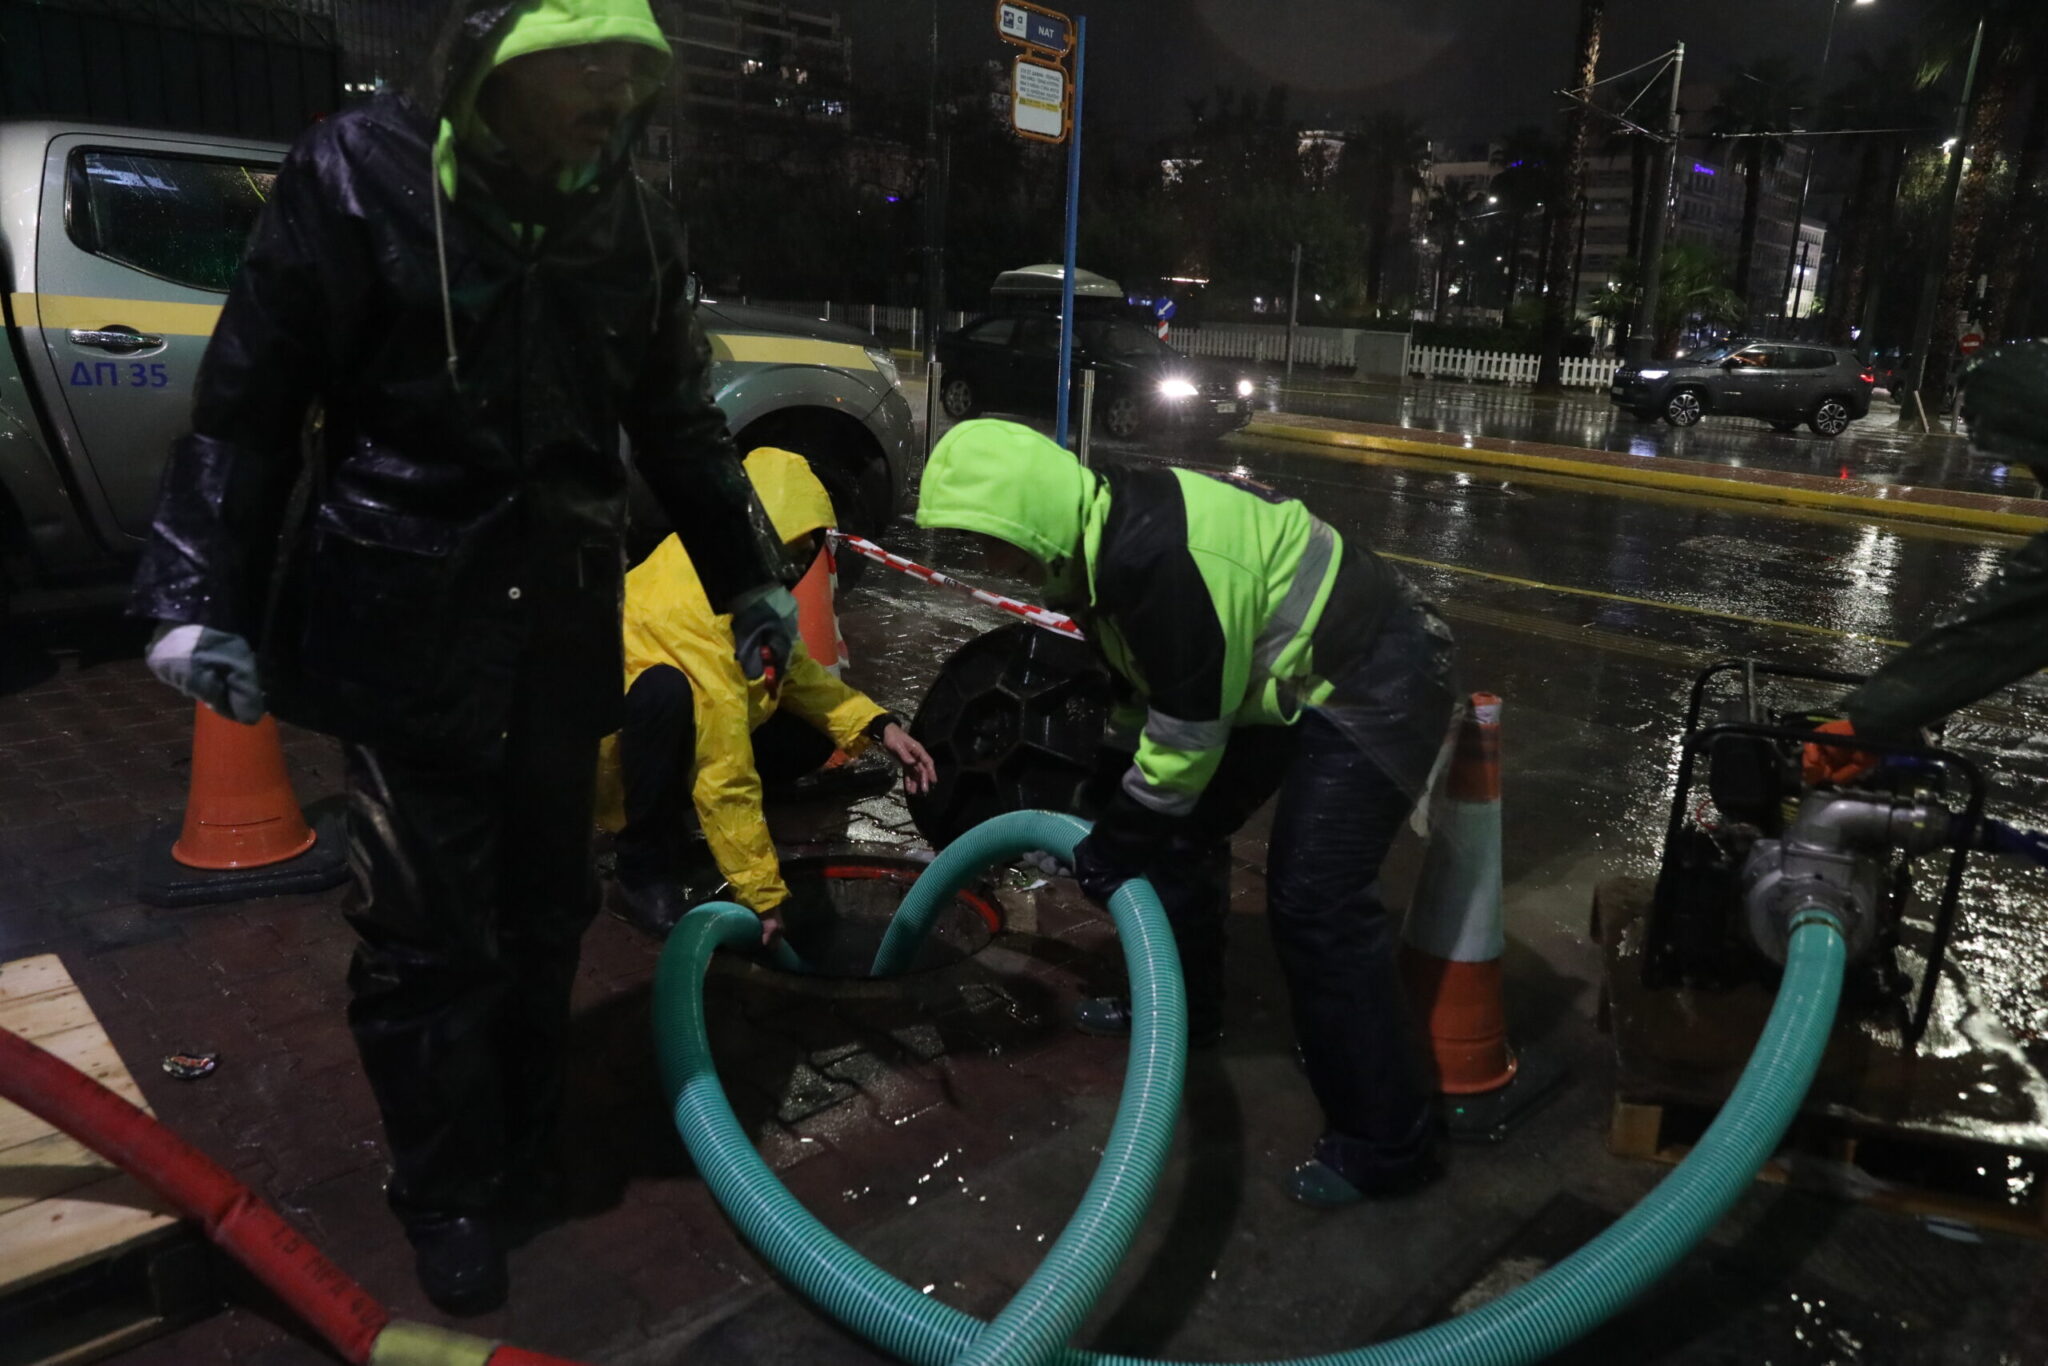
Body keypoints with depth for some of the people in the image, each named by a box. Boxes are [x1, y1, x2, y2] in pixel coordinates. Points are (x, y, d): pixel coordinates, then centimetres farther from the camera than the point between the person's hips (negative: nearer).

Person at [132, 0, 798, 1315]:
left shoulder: (635, 221, 4)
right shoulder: (360, 174, -9)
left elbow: (681, 420, 13)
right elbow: (250, 401, -7)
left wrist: (750, 574, 14)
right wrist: (202, 594, -10)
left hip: (564, 624, 5)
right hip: (407, 627, -4)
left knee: (547, 907, 15)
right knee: (430, 933, 4)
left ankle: (528, 1152, 37)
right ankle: (450, 1194, 25)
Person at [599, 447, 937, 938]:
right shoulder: (690, 610, -34)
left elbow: (791, 667, 2)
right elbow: (727, 775, -34)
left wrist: (879, 726, -11)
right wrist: (763, 894, -30)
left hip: (673, 739, 8)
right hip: (611, 751, -8)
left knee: (812, 736, -5)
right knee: (665, 690, -38)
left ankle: (674, 817, 10)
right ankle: (644, 871, -19)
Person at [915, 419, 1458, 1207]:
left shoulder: (1151, 556, -31)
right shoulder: (1096, 544, 1)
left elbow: (1189, 729, -25)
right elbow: (1155, 688, 13)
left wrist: (1117, 843, -12)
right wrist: (1121, 826, 16)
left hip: (1371, 679, -10)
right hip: (1287, 674, 10)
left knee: (1315, 900, -12)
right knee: (1185, 826, 16)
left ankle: (1384, 1142, 1)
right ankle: (1182, 1007, 36)